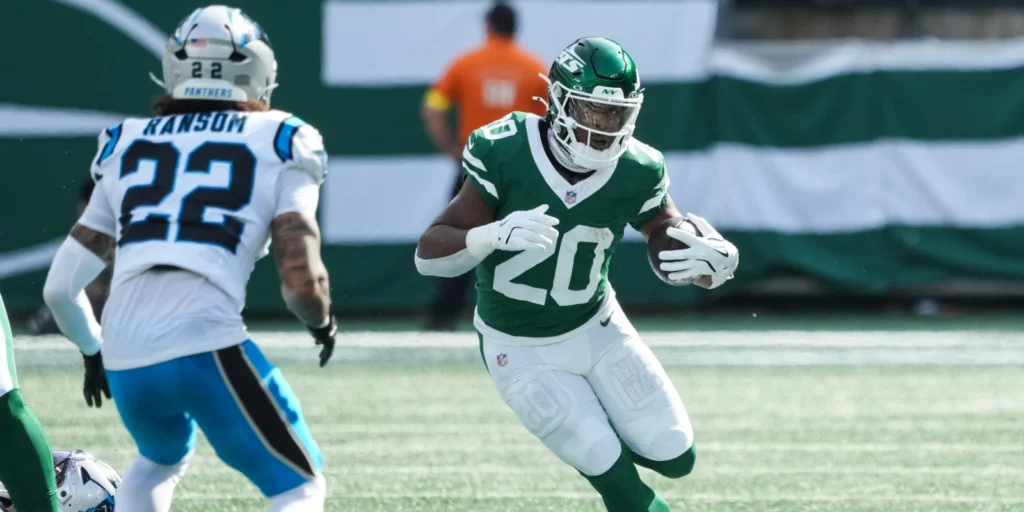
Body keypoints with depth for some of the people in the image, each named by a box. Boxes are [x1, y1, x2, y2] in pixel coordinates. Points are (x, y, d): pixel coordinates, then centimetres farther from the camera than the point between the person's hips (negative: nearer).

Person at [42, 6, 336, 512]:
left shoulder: (128, 146, 20)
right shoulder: (278, 147, 8)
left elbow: (60, 286, 20)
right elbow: (302, 284, -3)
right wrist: (322, 322, 20)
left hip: (124, 362, 5)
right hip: (207, 350, -5)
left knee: (161, 461, 35)